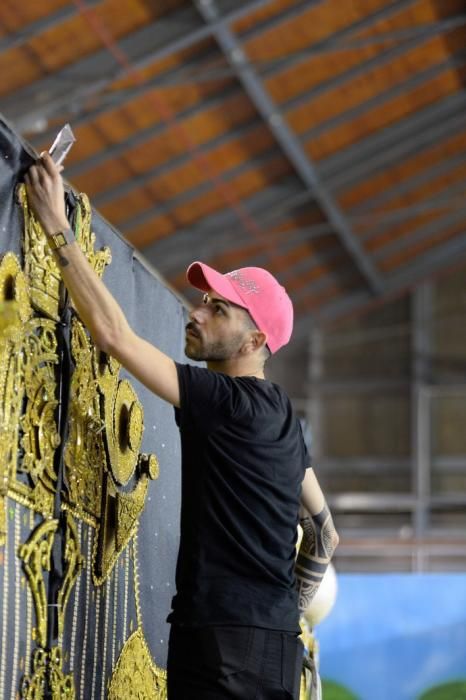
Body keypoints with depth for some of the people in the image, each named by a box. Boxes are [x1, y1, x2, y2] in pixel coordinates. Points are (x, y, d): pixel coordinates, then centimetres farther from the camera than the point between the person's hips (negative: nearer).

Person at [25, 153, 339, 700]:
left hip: (235, 648, -9)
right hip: (270, 637, 9)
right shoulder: (278, 417, 18)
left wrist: (56, 226, -11)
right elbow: (324, 534, 25)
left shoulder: (235, 405, -11)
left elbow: (114, 335, -15)